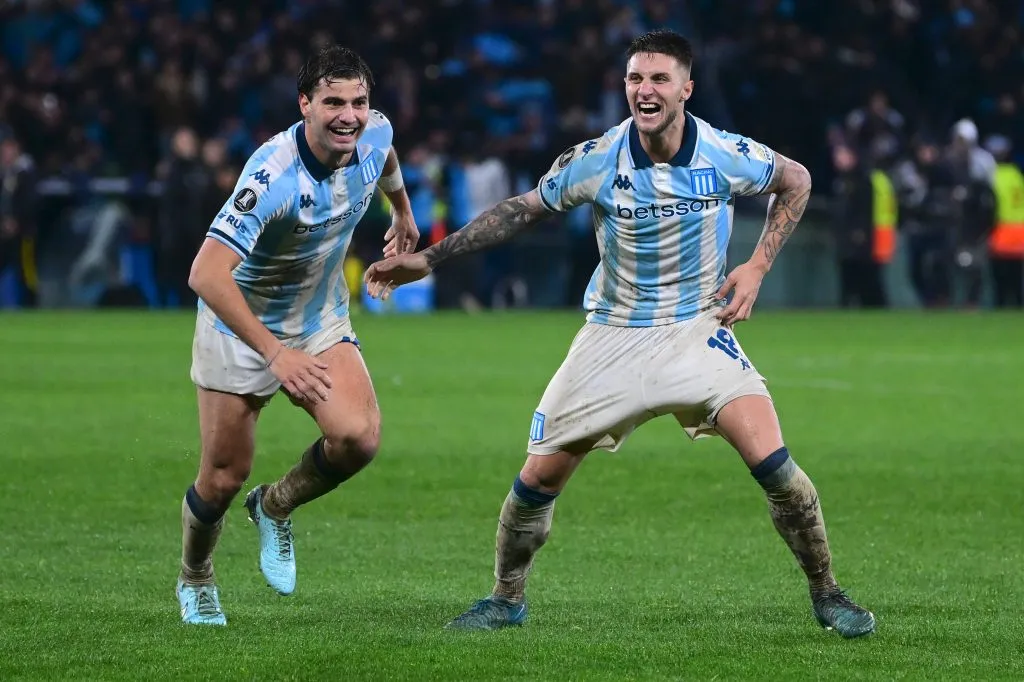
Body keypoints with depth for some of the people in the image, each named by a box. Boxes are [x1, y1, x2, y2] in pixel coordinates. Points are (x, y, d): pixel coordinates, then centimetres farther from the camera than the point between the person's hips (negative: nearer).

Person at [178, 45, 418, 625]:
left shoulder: (375, 135, -14)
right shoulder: (274, 174, -34)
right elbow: (206, 274, -42)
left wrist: (403, 211, 33)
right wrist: (275, 354, -48)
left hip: (322, 320, 5)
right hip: (241, 325, -5)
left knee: (359, 437, -20)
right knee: (224, 478, 2)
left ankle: (277, 507, 11)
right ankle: (195, 580, 34)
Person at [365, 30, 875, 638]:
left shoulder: (727, 155, -13)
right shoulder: (597, 161, -13)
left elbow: (796, 181, 7)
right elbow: (524, 210, 1)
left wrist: (758, 266, -4)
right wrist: (429, 259, -2)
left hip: (698, 330, -1)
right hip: (613, 335, 1)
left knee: (771, 461, -19)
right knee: (539, 476, -1)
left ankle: (827, 595, -1)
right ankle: (507, 600, 23)